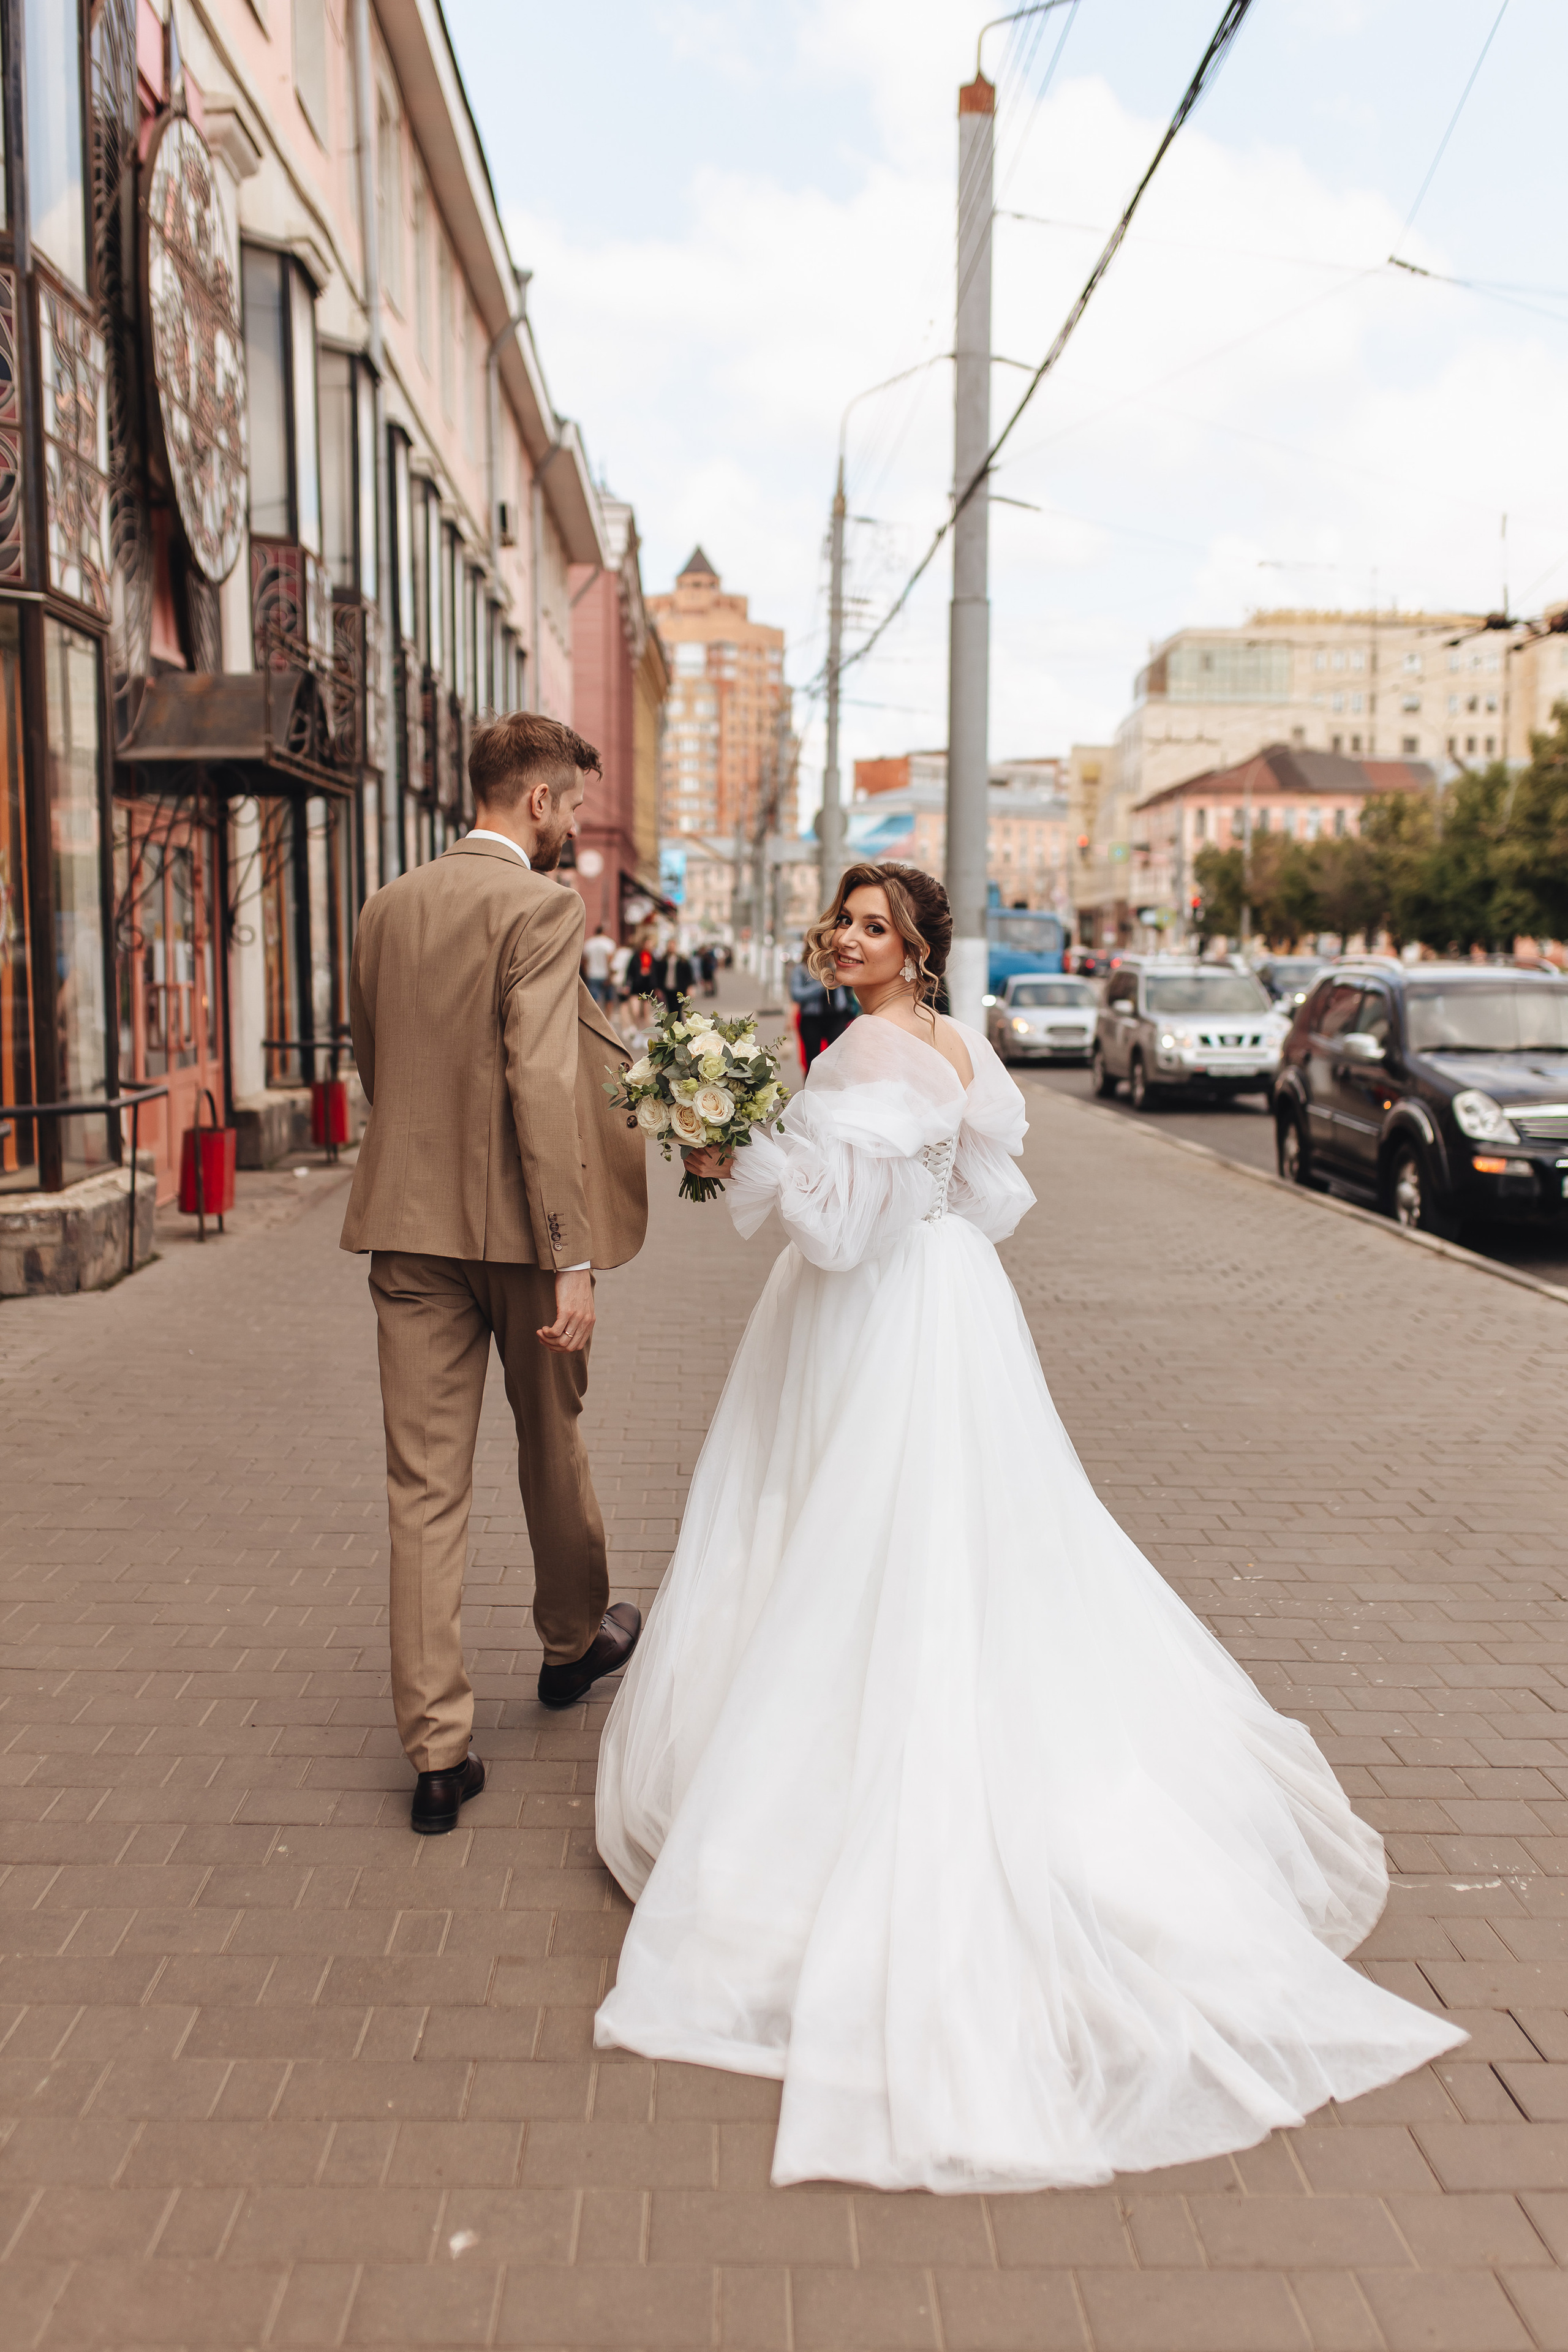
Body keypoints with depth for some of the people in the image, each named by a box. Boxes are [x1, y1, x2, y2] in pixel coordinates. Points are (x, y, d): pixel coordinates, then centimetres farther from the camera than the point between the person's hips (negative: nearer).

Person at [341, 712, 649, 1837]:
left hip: (407, 1221, 5)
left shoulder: (387, 908, 9)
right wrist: (574, 1259, -20)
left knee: (426, 1481, 5)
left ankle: (438, 1752, 9)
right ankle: (574, 1638, 41)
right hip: (516, 1226, -4)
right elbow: (542, 1083, -20)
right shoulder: (541, 907, -12)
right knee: (553, 1440, 18)